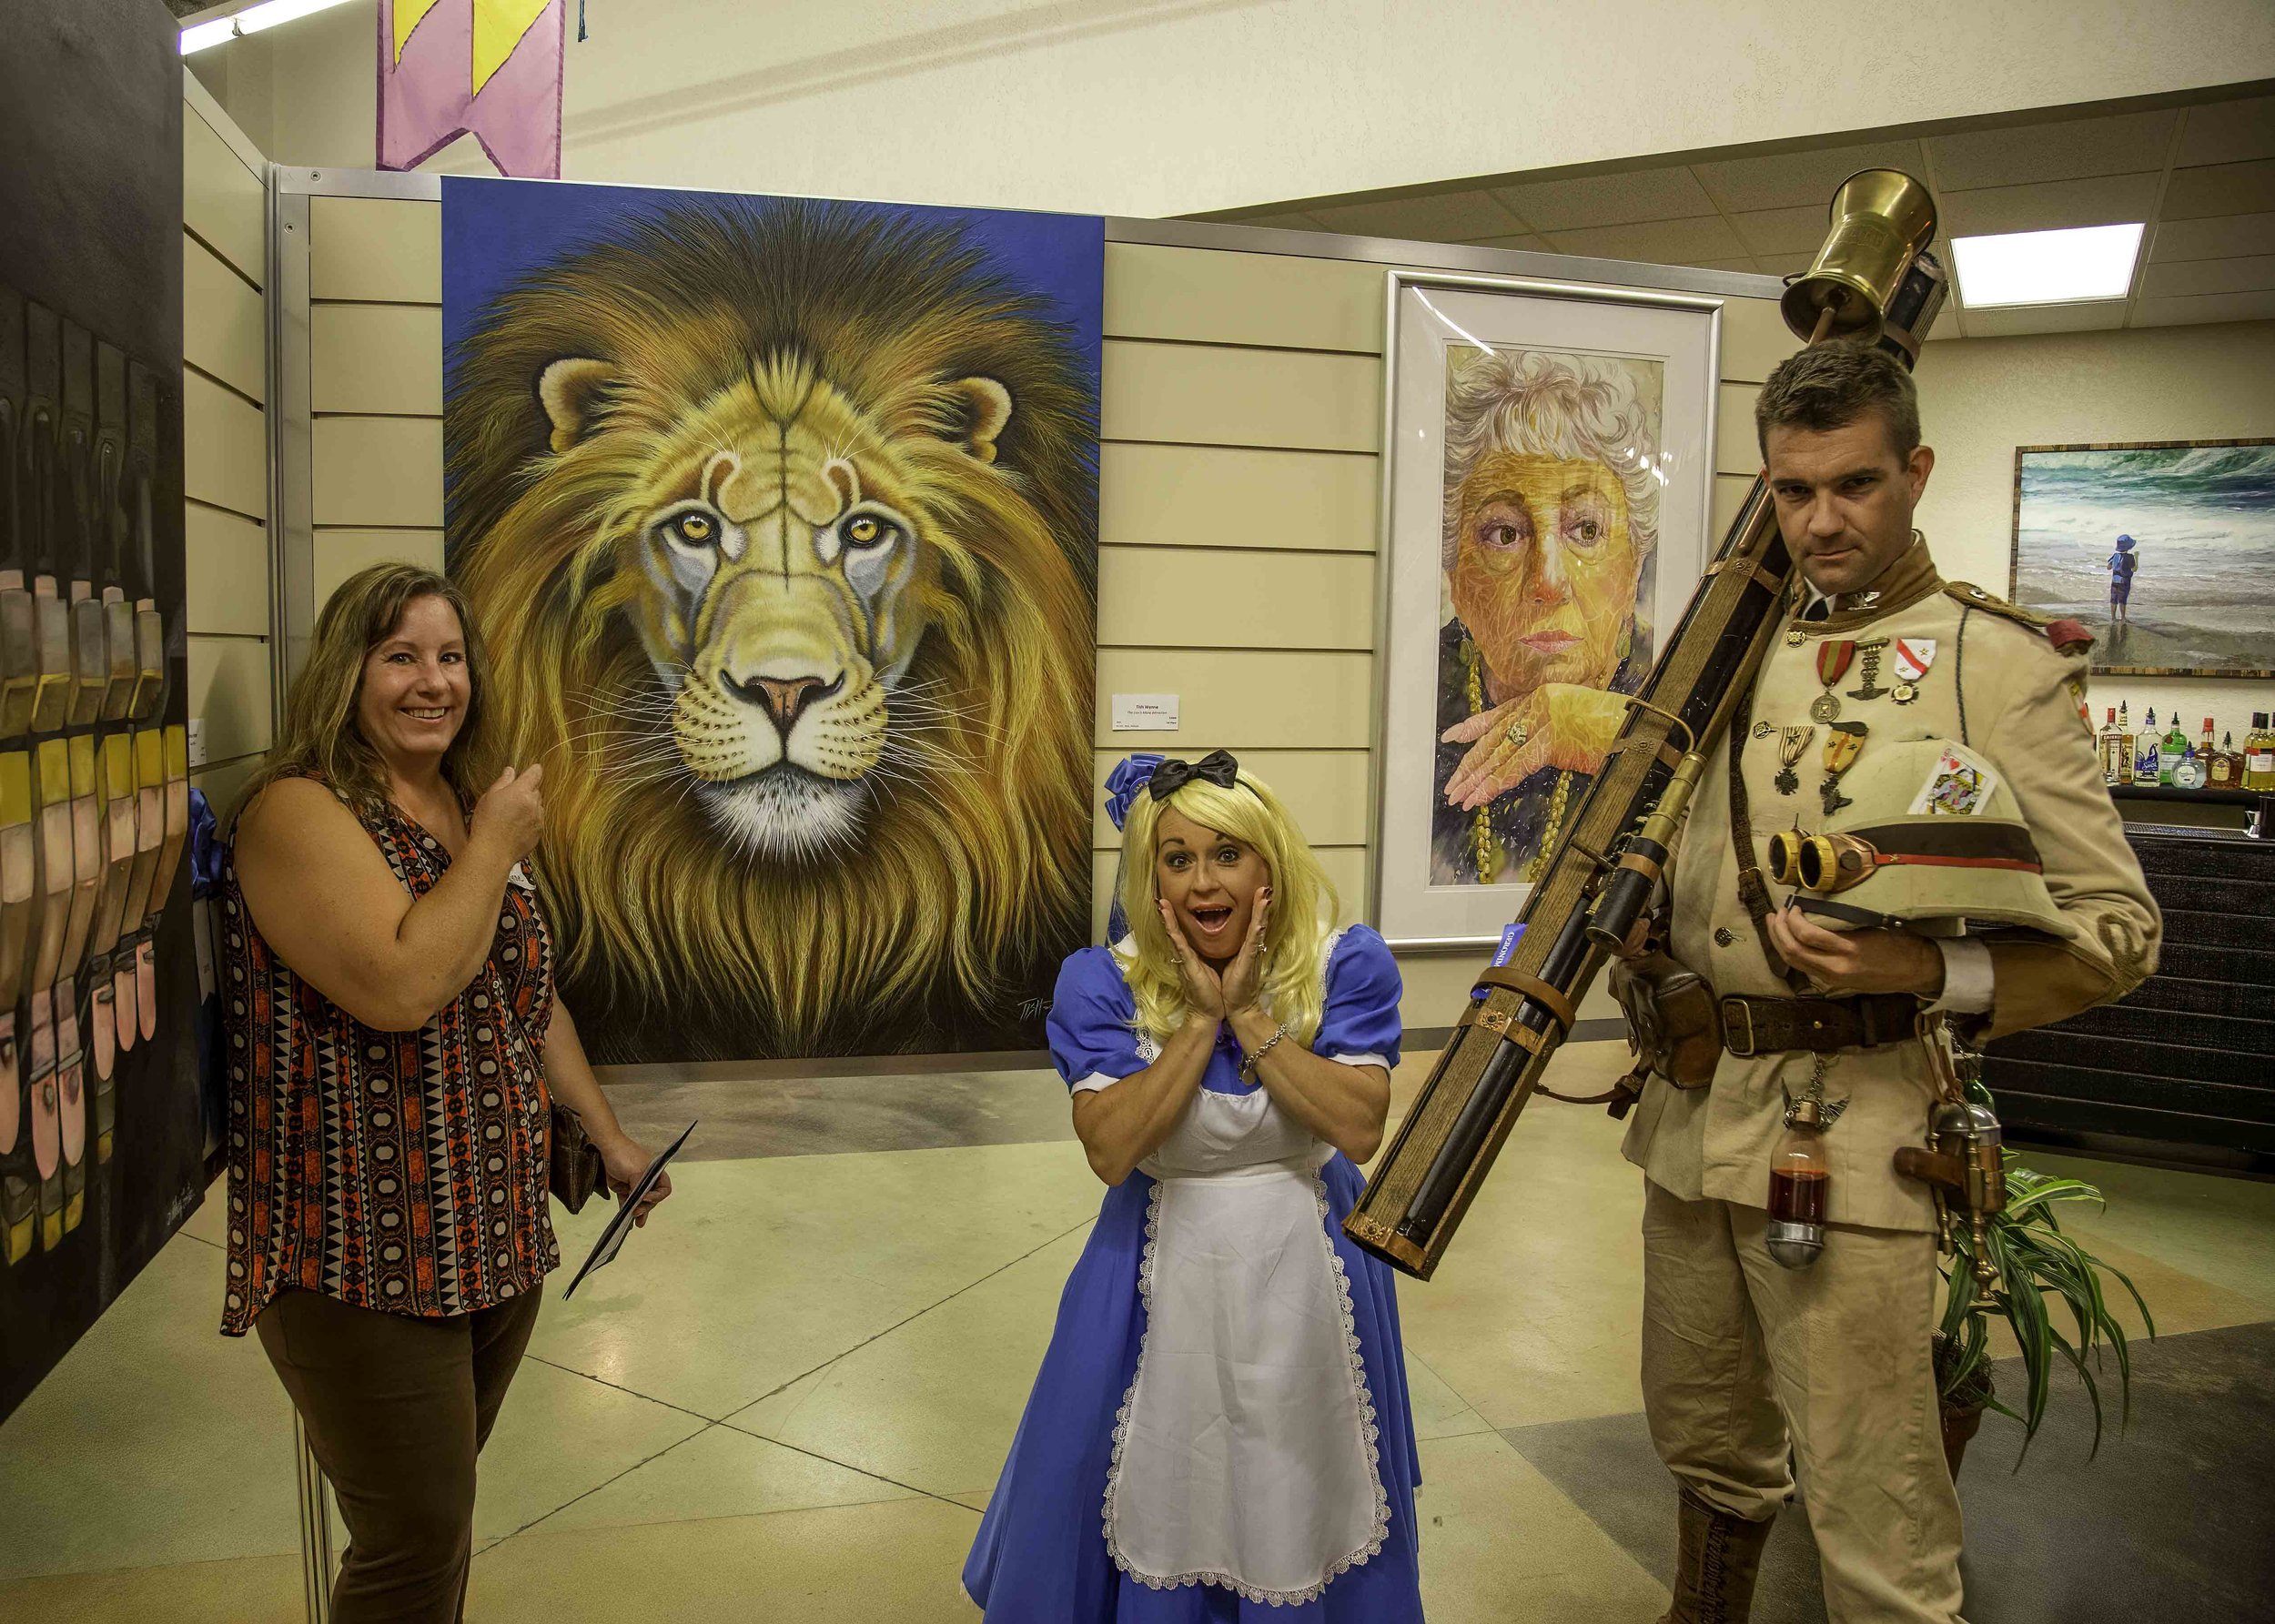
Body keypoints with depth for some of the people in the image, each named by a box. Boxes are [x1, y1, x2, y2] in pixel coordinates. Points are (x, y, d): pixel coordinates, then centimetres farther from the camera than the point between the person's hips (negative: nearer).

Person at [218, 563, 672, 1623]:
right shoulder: (300, 812, -13)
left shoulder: (471, 806, 13)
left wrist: (609, 1138, 19)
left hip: (495, 1237, 7)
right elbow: (402, 988, -28)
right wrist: (497, 846, -15)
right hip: (366, 1255, -7)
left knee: (442, 1508, 17)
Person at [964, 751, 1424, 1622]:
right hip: (1165, 1271, 0)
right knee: (1161, 1492, 12)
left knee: (1302, 1500, 17)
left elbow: (1361, 1127, -20)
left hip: (1309, 1267, 1)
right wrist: (1201, 1020, -24)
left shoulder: (1345, 965, -12)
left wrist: (1250, 1013, -23)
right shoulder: (1102, 983, -13)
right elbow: (1110, 1151, -21)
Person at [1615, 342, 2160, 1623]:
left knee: (1871, 1502, 2)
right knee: (1704, 1433, 23)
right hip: (1694, 1106, 6)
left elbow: (2117, 929, -9)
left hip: (1853, 1127, -6)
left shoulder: (2008, 664, -7)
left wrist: (1928, 968, -25)